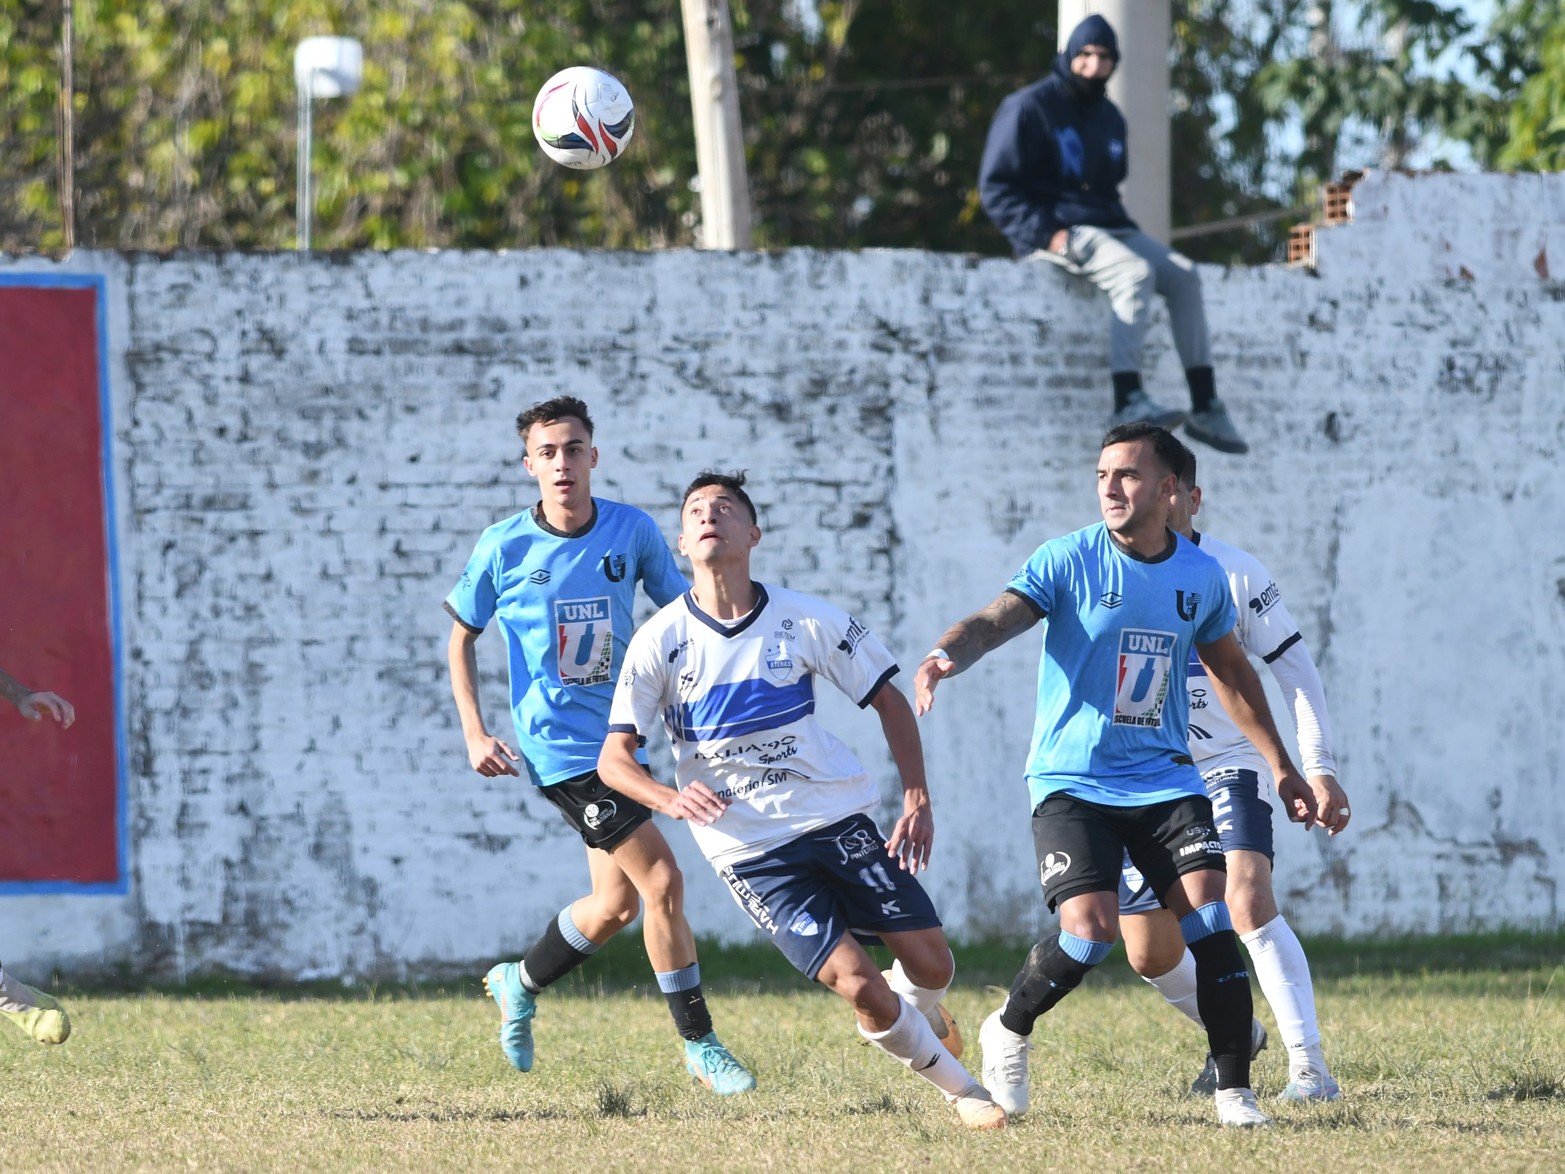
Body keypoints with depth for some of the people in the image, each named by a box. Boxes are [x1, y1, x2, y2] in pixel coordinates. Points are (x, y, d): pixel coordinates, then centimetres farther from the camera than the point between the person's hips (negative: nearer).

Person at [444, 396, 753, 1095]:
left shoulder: (633, 532, -2)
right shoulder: (504, 547, -8)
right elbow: (461, 637, 7)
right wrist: (474, 734, -1)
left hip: (621, 737, 5)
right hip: (561, 745, -5)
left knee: (617, 904, 12)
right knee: (661, 881, -15)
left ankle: (520, 985, 38)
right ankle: (699, 1047, -6)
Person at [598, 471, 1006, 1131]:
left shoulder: (807, 621, -3)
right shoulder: (658, 643, -7)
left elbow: (889, 700, 7)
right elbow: (614, 759, -5)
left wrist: (917, 800, -4)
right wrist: (670, 798, -27)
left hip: (835, 816, 2)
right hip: (749, 849, -2)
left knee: (930, 964, -2)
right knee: (861, 987, -14)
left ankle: (914, 1029, 36)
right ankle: (961, 1089, 9)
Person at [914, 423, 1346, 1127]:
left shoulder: (1201, 575, 4)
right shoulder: (1068, 561, -8)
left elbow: (1231, 672, 20)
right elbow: (994, 622, -21)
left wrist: (1281, 767, 23)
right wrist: (948, 657, -44)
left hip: (1163, 779, 3)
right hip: (1071, 781, -3)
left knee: (1210, 919, -14)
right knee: (1090, 930, -19)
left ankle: (1234, 1092, -7)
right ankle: (1008, 1031, 10)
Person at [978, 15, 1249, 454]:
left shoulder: (1109, 117, 18)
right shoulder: (1030, 108, -5)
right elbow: (996, 187, -9)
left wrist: (1128, 229, 9)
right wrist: (1045, 232, -20)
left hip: (1107, 226, 8)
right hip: (1054, 232, -8)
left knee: (1184, 276, -9)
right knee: (1136, 272, -32)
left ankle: (1205, 406, -9)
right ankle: (1128, 402, -42)